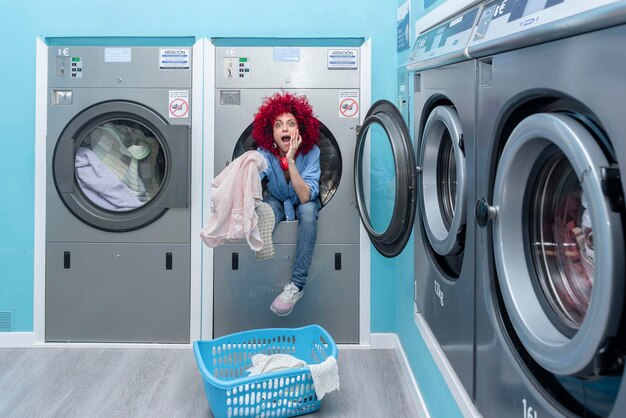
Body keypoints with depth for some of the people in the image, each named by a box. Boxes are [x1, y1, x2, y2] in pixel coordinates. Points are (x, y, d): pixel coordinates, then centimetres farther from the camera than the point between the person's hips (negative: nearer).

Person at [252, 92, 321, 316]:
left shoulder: (311, 151, -26)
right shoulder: (265, 153, -22)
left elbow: (305, 197, -36)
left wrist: (290, 161, -45)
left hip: (304, 203, -1)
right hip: (277, 201, 1)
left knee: (308, 210, -36)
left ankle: (296, 285, -32)